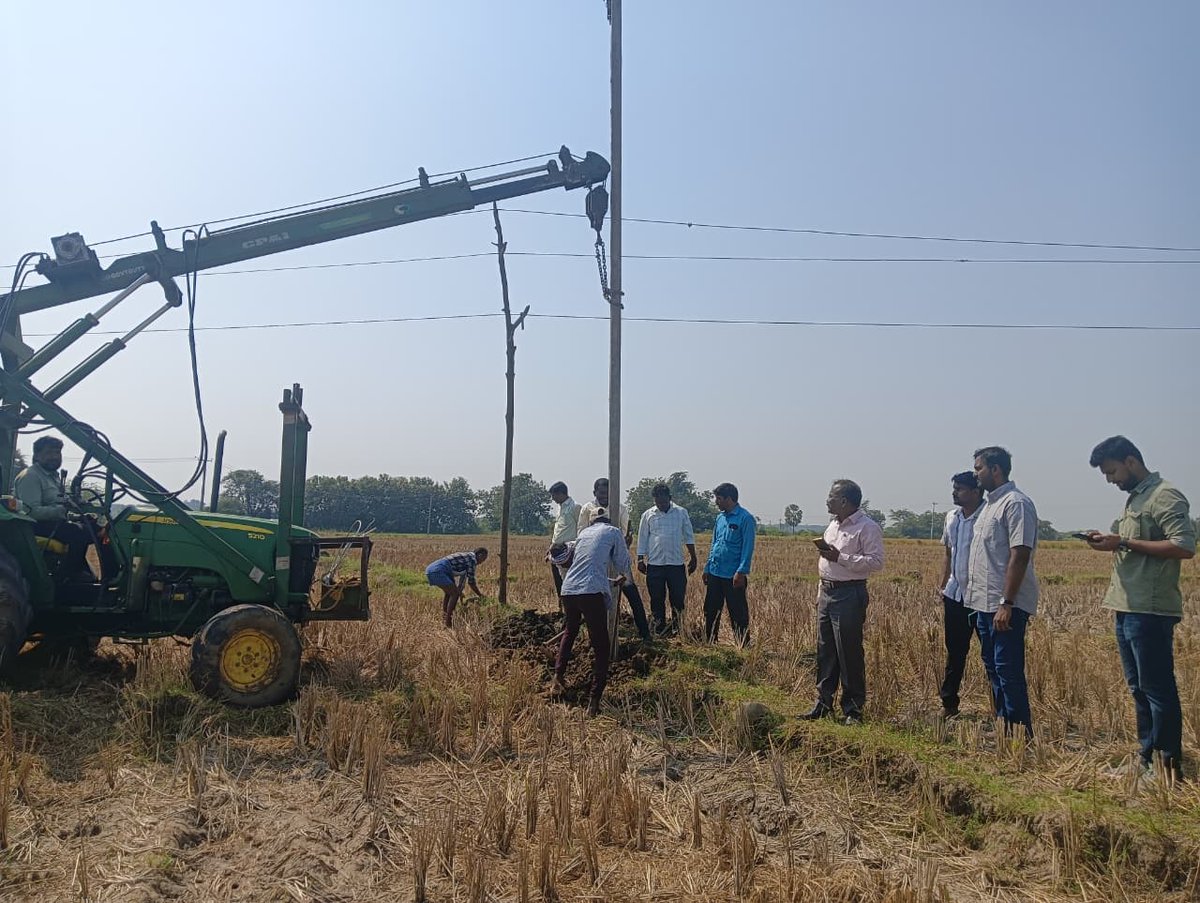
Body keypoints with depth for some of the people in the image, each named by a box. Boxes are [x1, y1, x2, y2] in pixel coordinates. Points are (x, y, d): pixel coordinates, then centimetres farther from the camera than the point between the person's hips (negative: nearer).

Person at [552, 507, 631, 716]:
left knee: (569, 632, 31)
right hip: (592, 592, -5)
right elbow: (623, 564, 12)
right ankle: (593, 703, -6)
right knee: (601, 647, 2)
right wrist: (622, 577, 37)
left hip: (568, 590, 5)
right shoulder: (614, 532, 10)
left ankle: (557, 680, 25)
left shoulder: (583, 532, 23)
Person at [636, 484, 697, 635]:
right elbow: (642, 539, 7)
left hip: (676, 564, 0)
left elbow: (689, 537, 7)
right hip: (654, 564, 0)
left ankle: (678, 628, 15)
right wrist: (640, 559, 2)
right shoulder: (648, 515, 2)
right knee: (657, 599, 6)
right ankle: (659, 628, 18)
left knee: (678, 597, 3)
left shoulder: (681, 513, 2)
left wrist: (693, 557, 4)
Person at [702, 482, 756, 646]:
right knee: (710, 611, 13)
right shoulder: (720, 517, 13)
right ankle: (710, 643, 25)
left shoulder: (745, 518, -10)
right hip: (715, 573, 7)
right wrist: (707, 568, 15)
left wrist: (741, 572, -20)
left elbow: (748, 547, -14)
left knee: (738, 614, 1)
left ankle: (744, 646, 11)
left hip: (733, 576, -7)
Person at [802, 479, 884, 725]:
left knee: (849, 654, -2)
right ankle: (823, 703, 21)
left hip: (849, 595, -8)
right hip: (827, 592, 8)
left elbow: (876, 562, -21)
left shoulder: (867, 527, -12)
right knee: (825, 652, 12)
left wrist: (839, 557, -23)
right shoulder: (834, 524, 16)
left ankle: (853, 709, 8)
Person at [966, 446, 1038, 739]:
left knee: (1008, 671, -6)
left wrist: (1006, 604, -24)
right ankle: (1003, 729, 24)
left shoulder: (1016, 503, -13)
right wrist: (978, 599, 17)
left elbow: (1019, 555, -20)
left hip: (1005, 607, -10)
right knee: (993, 669, 15)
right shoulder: (990, 504, 17)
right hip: (985, 604, 10)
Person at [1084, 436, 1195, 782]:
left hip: (1150, 611, -10)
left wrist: (1124, 542, -20)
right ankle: (1148, 759, 23)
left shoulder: (1165, 496, -10)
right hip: (1127, 610, 10)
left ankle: (1170, 767, 3)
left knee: (1158, 689, -5)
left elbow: (1184, 546, -21)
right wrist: (1111, 542, 8)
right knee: (1139, 689, 14)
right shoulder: (1135, 499, 19)